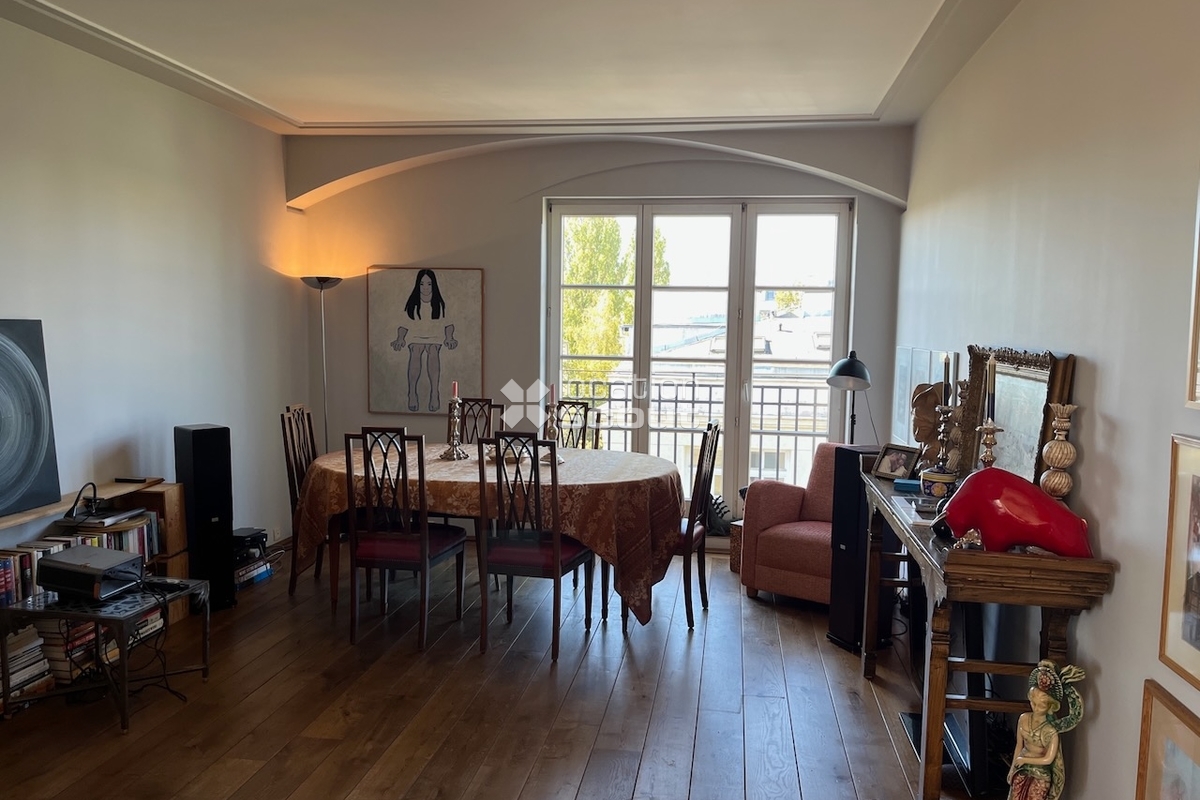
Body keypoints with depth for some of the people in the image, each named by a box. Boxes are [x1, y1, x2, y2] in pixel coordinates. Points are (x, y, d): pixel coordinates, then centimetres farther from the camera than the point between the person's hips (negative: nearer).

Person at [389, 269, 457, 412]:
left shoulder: (440, 303, 6)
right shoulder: (412, 303, 5)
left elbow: (448, 323, 6)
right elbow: (404, 324, 6)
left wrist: (449, 338, -10)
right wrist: (400, 338, -9)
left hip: (435, 337, 0)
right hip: (415, 337, 0)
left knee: (433, 352, -36)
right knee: (415, 352, -35)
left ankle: (435, 393, -48)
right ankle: (412, 393, -44)